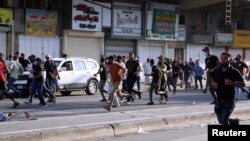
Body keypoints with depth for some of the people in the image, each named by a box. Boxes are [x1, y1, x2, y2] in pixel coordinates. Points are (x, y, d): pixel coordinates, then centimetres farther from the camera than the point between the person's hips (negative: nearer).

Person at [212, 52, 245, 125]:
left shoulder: (234, 72, -7)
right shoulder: (217, 71, 5)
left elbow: (243, 84, -5)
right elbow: (213, 81, 19)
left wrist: (232, 83, -21)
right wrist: (213, 84, -5)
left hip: (229, 100, -5)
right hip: (219, 100, 5)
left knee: (224, 120, -12)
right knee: (221, 120, 12)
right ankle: (235, 122, 39)